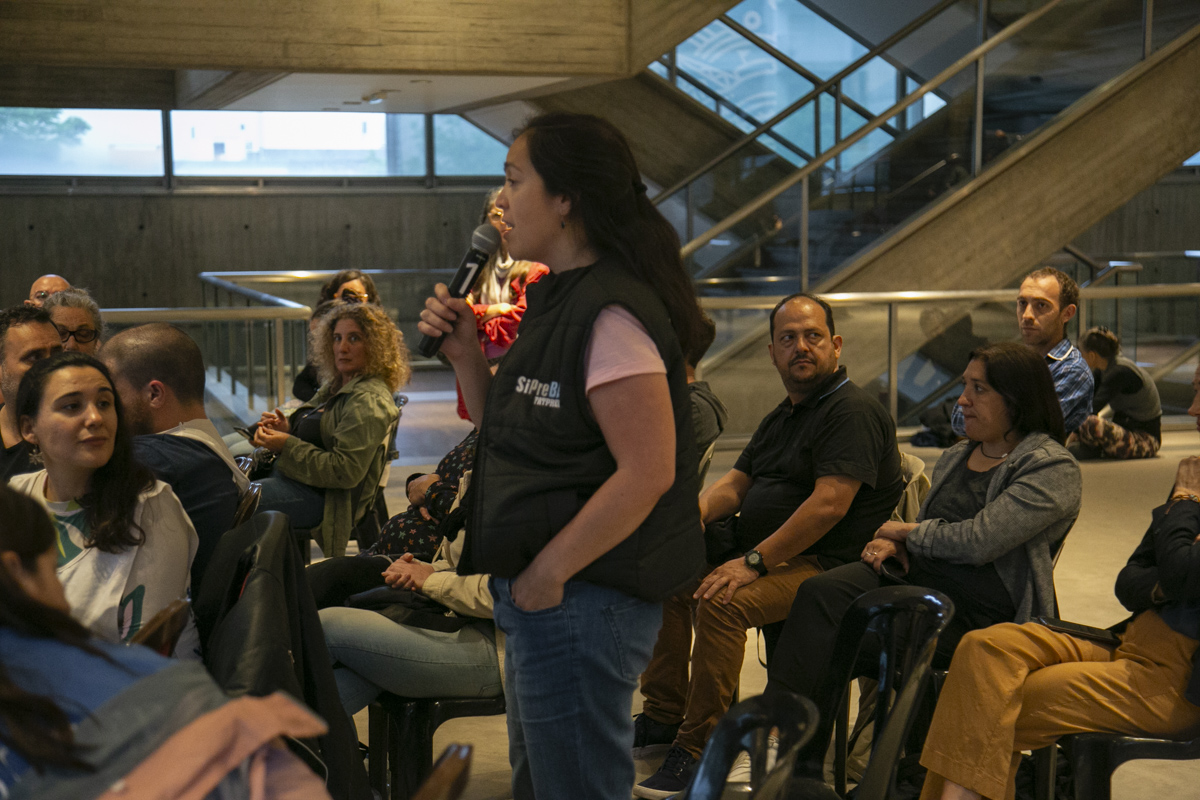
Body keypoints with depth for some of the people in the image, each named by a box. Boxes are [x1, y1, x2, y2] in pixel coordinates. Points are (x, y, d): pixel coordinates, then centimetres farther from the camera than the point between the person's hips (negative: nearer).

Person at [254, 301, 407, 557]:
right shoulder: (336, 385, 14)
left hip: (320, 498, -10)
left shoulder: (369, 401, -16)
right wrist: (286, 427, 2)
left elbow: (346, 471, -22)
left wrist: (287, 446, -20)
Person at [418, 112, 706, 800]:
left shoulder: (610, 312, -19)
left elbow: (647, 472, -25)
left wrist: (548, 573, -19)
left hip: (583, 601, -11)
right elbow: (509, 438, 19)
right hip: (546, 594, 11)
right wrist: (467, 353, 5)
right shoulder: (560, 301, 13)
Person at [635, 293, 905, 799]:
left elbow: (829, 504, -23)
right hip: (765, 552, 10)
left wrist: (753, 562, -24)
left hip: (822, 564, -10)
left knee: (722, 603, -31)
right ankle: (663, 717, 9)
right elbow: (734, 484, 19)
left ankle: (697, 749, -21)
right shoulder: (782, 417, 20)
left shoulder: (854, 412, -12)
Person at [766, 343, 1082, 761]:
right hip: (917, 575, 7)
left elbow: (978, 541, -17)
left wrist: (906, 531, -2)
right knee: (821, 592, -25)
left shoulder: (1053, 469, -5)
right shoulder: (955, 458, 21)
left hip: (974, 608, -7)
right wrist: (892, 542, 4)